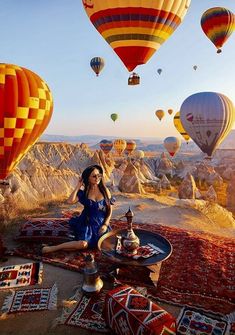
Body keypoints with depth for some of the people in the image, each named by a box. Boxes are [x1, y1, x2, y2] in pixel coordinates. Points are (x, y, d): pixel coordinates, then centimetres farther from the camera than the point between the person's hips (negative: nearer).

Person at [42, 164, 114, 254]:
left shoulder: (105, 190, 0)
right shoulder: (84, 191, -1)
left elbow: (110, 210, 4)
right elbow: (70, 201, -18)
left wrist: (105, 224, -7)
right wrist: (78, 186, -12)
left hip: (101, 224, 3)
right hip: (87, 223, -3)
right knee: (83, 244, -27)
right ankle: (53, 248, -11)